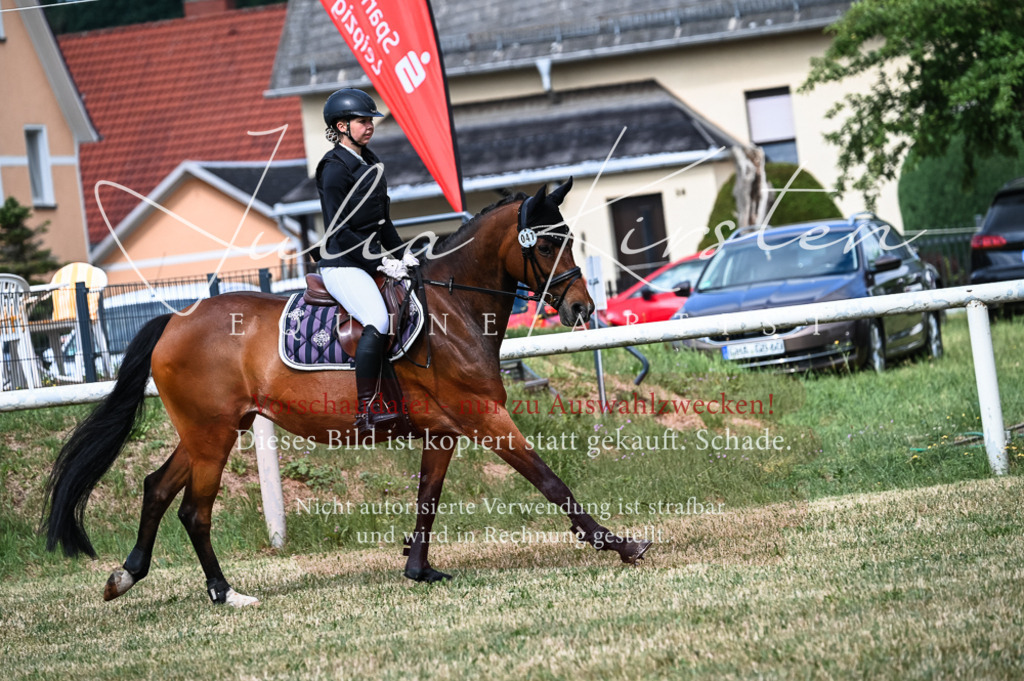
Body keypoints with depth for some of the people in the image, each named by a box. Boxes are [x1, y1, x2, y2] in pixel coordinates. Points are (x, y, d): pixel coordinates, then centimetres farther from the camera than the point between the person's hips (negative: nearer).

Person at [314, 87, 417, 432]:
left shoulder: (370, 162, 15)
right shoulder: (335, 167, -11)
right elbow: (338, 231, -16)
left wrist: (401, 254, 8)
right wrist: (380, 262, -19)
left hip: (372, 259, 9)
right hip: (342, 265, -9)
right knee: (379, 322, -28)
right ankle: (366, 411, -28)